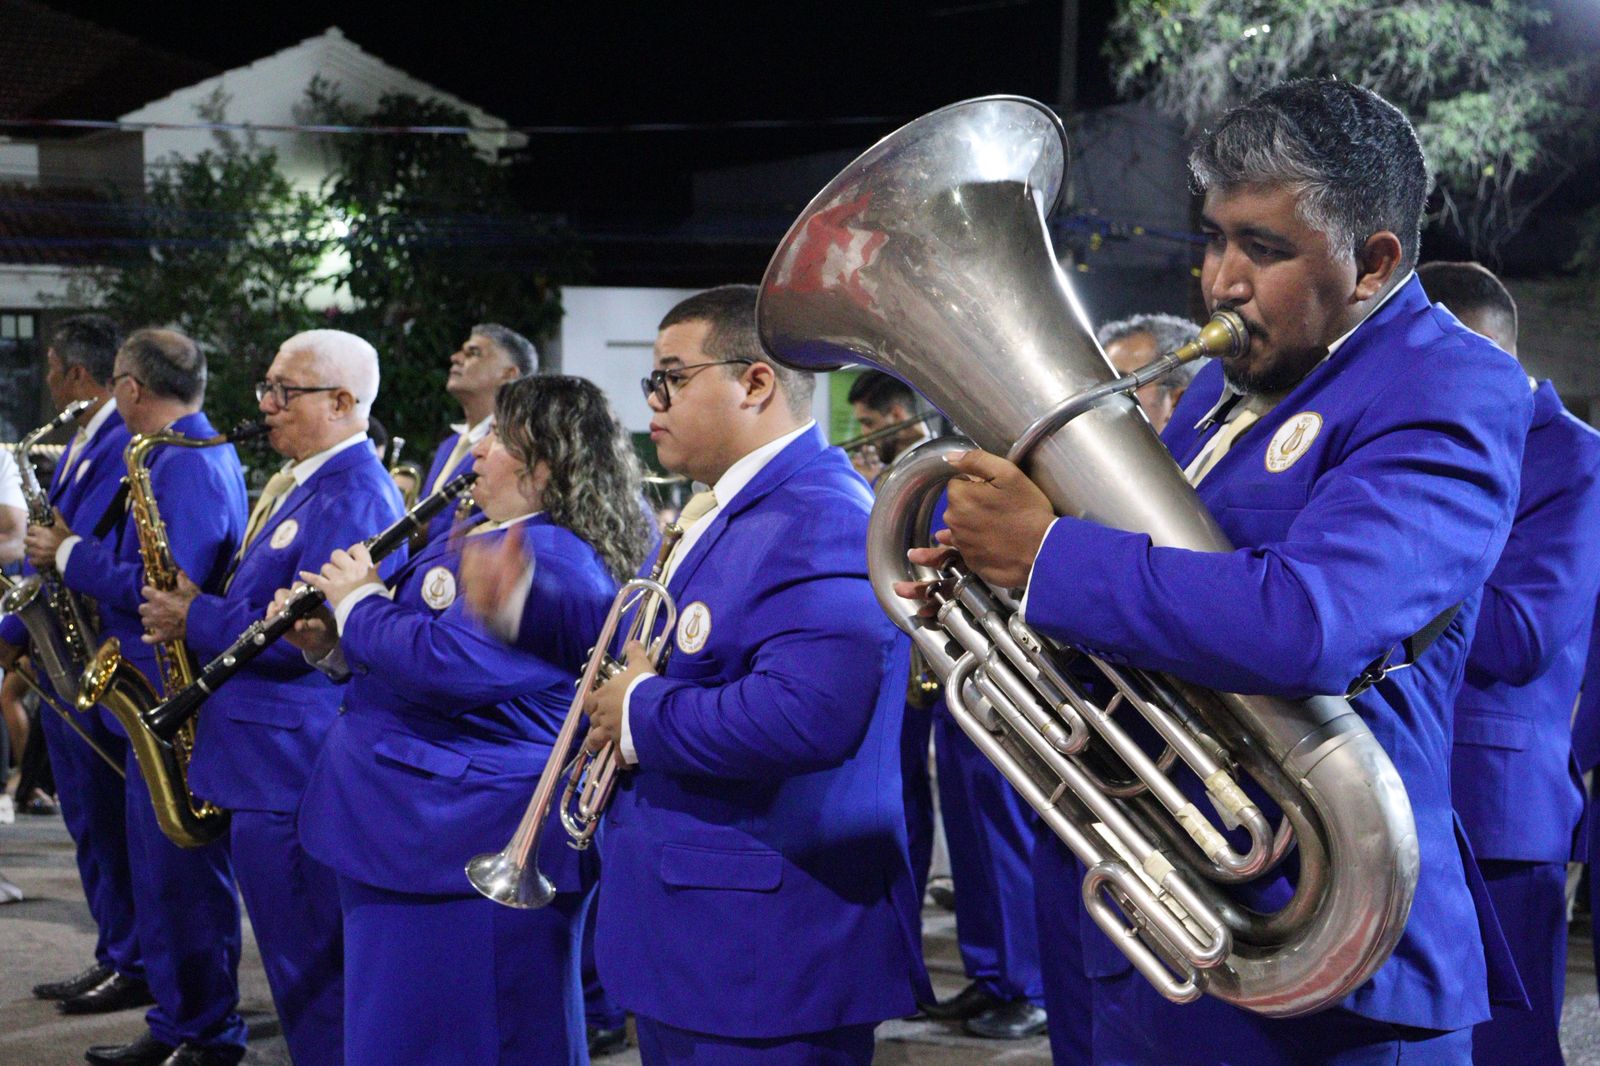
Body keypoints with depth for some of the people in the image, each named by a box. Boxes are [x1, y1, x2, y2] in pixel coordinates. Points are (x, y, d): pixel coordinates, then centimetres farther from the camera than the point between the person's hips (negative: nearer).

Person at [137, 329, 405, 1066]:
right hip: (273, 764, 10)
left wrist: (198, 621, -15)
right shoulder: (299, 484, 17)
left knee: (310, 978, -3)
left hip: (296, 777, -10)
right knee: (303, 970, 17)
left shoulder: (351, 500, -17)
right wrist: (193, 605, 7)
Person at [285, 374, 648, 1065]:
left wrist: (359, 602, -12)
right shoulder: (484, 539, 16)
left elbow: (442, 664, -29)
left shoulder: (545, 560, -19)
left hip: (467, 852, -11)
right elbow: (408, 653, 24)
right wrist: (330, 643, 4)